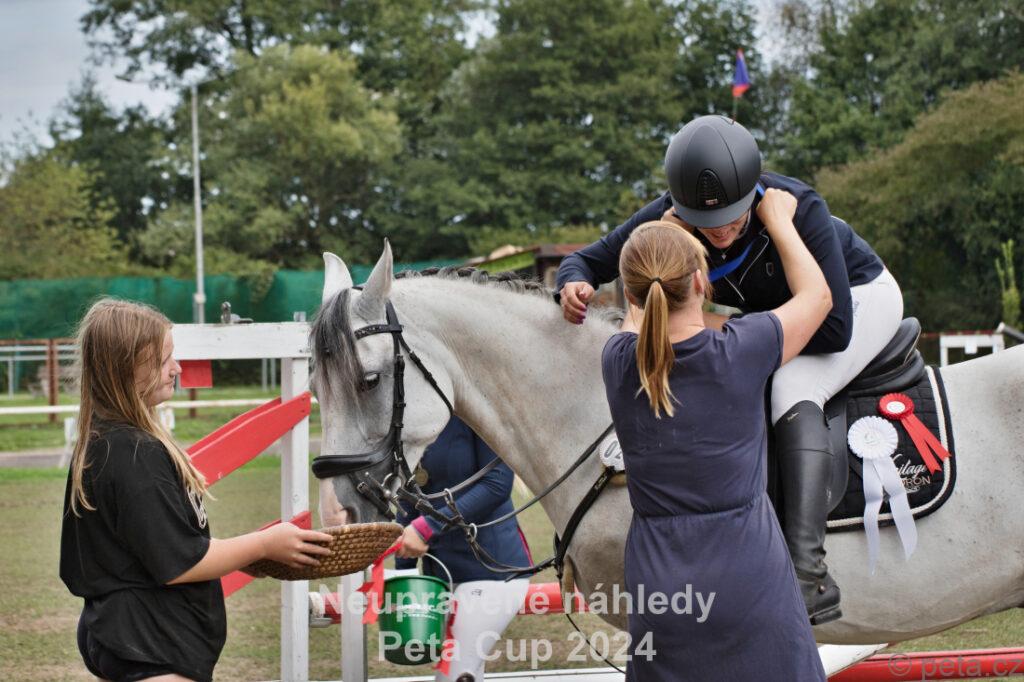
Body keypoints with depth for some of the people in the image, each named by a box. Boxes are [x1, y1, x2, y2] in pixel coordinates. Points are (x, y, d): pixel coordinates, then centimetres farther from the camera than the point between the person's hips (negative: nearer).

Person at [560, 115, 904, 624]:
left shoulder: (799, 210, -38)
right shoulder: (667, 218, -24)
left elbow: (834, 329, -36)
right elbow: (587, 261, -11)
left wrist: (730, 330, -35)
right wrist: (573, 284, -36)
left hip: (860, 298, -7)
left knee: (792, 391, -31)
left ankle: (809, 575, -40)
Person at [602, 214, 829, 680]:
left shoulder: (618, 362, -4)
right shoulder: (741, 352, -12)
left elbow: (639, 317, 22)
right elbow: (817, 295, 8)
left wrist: (664, 230, 30)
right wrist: (778, 219, 20)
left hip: (657, 585, 3)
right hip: (748, 578, -3)